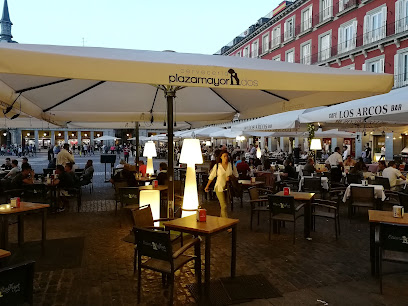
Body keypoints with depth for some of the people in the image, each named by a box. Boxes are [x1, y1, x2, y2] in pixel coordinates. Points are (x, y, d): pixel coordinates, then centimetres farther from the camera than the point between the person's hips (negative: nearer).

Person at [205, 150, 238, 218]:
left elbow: (236, 175, 7)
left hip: (228, 187, 3)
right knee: (224, 206, -10)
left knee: (223, 205, 13)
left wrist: (230, 177, -14)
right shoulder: (217, 166, -4)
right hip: (219, 187, -3)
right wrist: (207, 186, 12)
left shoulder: (231, 165, 0)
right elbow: (211, 176, 6)